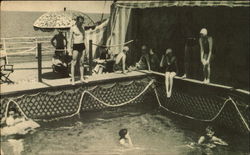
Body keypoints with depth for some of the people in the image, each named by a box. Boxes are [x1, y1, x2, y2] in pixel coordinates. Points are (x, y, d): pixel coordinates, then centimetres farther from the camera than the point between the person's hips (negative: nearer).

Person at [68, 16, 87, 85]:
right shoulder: (72, 28, -7)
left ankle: (82, 78, 19)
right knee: (74, 63, -3)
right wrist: (69, 48, -12)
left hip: (82, 46, 6)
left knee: (81, 62, 10)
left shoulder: (82, 27, 10)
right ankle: (73, 79, 1)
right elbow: (70, 39, -7)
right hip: (76, 46, -6)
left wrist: (85, 47, 13)